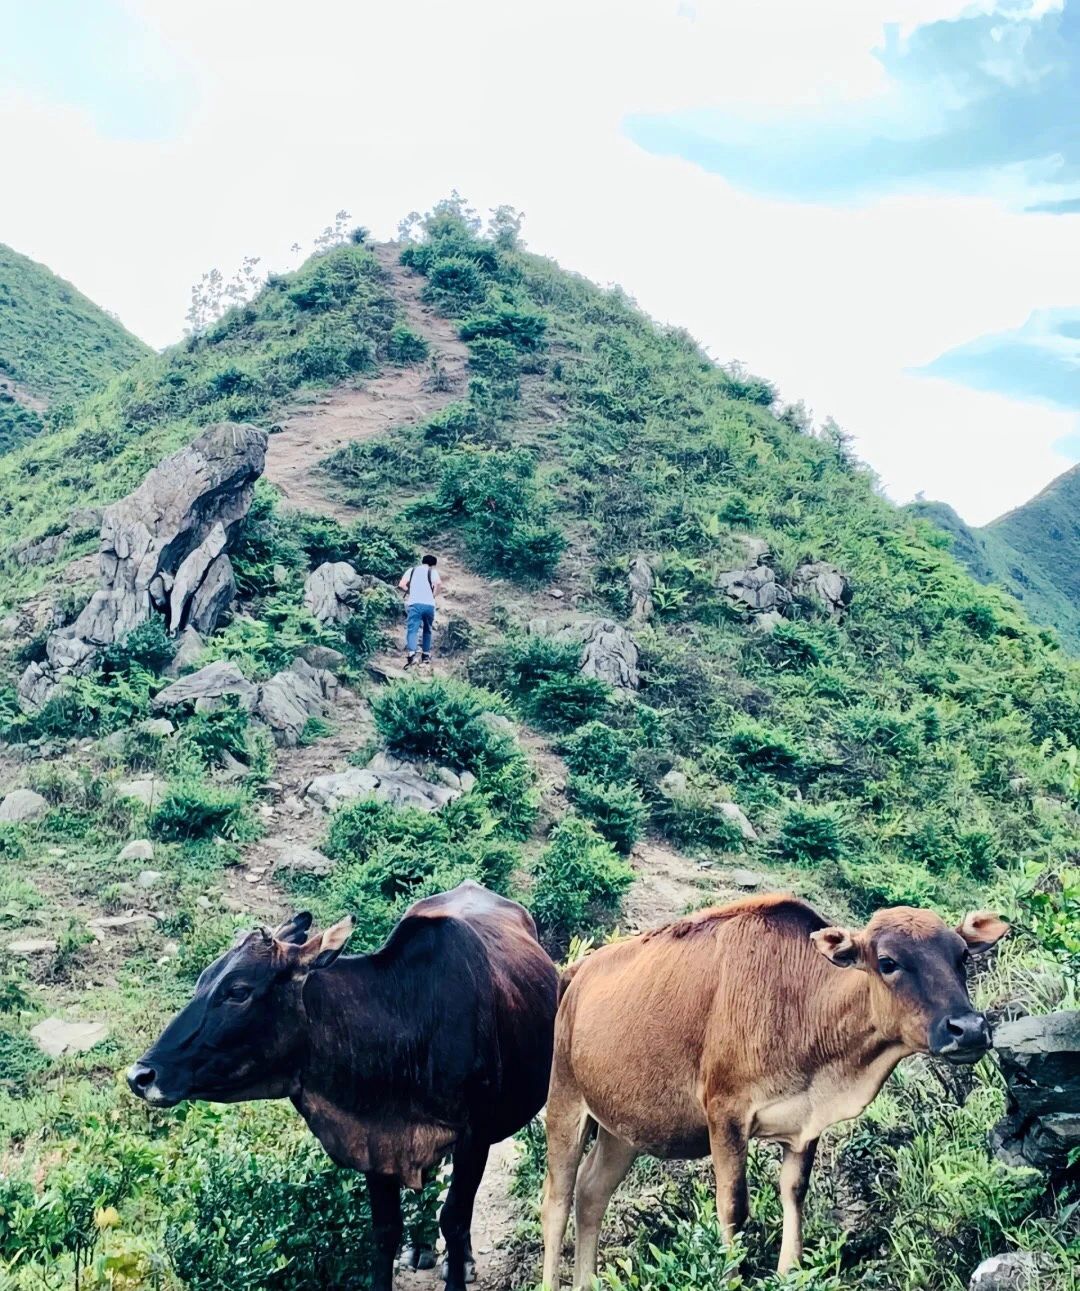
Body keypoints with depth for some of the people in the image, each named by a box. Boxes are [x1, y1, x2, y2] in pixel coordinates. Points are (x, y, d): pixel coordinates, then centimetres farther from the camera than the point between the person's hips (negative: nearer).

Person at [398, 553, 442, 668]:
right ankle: (426, 655, 21)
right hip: (429, 604, 0)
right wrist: (434, 595, 5)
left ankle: (411, 654, -29)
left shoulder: (412, 570, 17)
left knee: (412, 629, -8)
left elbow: (401, 585, 3)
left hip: (414, 603, 0)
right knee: (427, 630, 20)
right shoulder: (432, 571, 12)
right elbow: (438, 583, -9)